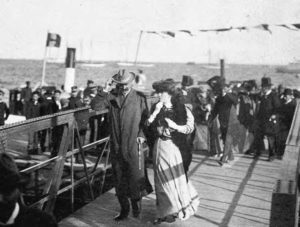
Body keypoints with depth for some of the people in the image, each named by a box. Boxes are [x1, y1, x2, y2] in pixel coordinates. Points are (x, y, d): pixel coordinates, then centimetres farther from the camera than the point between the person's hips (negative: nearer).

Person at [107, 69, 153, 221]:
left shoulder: (139, 98, 3)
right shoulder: (111, 97, 7)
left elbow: (145, 119, 5)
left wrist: (142, 134, -7)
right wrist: (104, 92, -7)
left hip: (133, 146, -2)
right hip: (116, 146, 3)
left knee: (135, 179, 0)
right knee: (119, 181, 10)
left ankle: (136, 206, 24)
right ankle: (124, 210, 25)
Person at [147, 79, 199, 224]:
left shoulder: (181, 109, -4)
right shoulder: (158, 108, 6)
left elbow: (190, 128, -10)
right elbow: (147, 124, -3)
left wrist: (175, 126, -23)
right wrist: (156, 111, -11)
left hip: (174, 147, -3)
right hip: (160, 146, 3)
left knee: (175, 178, 3)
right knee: (162, 180, 10)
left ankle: (175, 209, 22)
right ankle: (165, 211, 23)